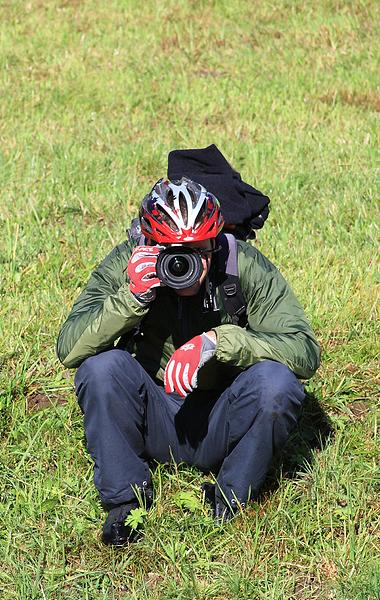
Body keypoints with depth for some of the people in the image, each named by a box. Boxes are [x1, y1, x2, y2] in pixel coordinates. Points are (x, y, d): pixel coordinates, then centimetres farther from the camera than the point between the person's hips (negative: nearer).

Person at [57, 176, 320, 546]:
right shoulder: (126, 265, -11)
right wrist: (133, 298, -32)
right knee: (101, 366, -26)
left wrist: (217, 341, -33)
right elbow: (69, 348, -19)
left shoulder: (246, 267, -14)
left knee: (276, 381, -30)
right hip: (155, 426, 1)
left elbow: (305, 351, -21)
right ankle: (125, 498, -9)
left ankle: (231, 496, -7)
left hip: (222, 426, -1)